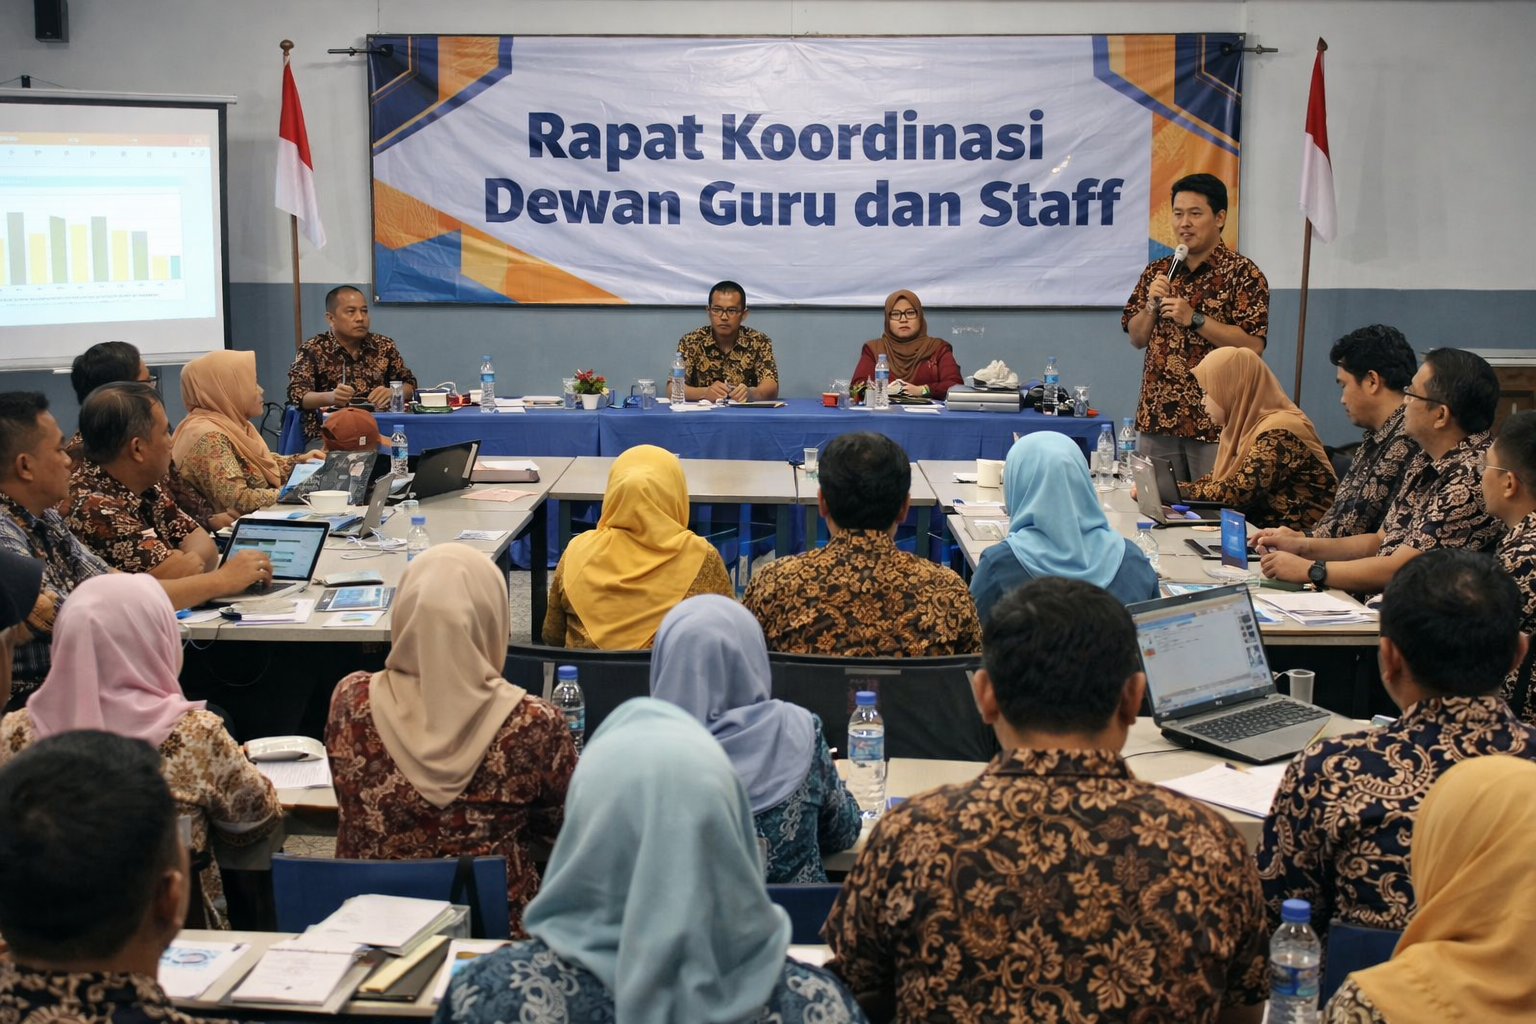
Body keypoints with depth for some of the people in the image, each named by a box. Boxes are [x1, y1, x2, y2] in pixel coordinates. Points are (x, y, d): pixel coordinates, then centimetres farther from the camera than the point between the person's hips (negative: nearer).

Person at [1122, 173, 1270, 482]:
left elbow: (1253, 345, -14)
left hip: (1214, 421, -5)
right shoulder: (1157, 271, 11)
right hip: (1157, 416, 5)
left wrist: (1195, 319, -17)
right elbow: (1137, 338, 15)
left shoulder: (1242, 273, -5)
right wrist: (1151, 305, -4)